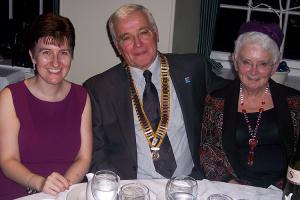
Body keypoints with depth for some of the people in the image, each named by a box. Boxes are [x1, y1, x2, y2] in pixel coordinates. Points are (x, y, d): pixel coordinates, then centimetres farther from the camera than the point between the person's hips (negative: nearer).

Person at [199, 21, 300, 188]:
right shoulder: (216, 102, 5)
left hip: (281, 189, 0)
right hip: (233, 189, 0)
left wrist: (287, 186, -7)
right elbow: (206, 149, 4)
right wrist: (228, 182, -10)